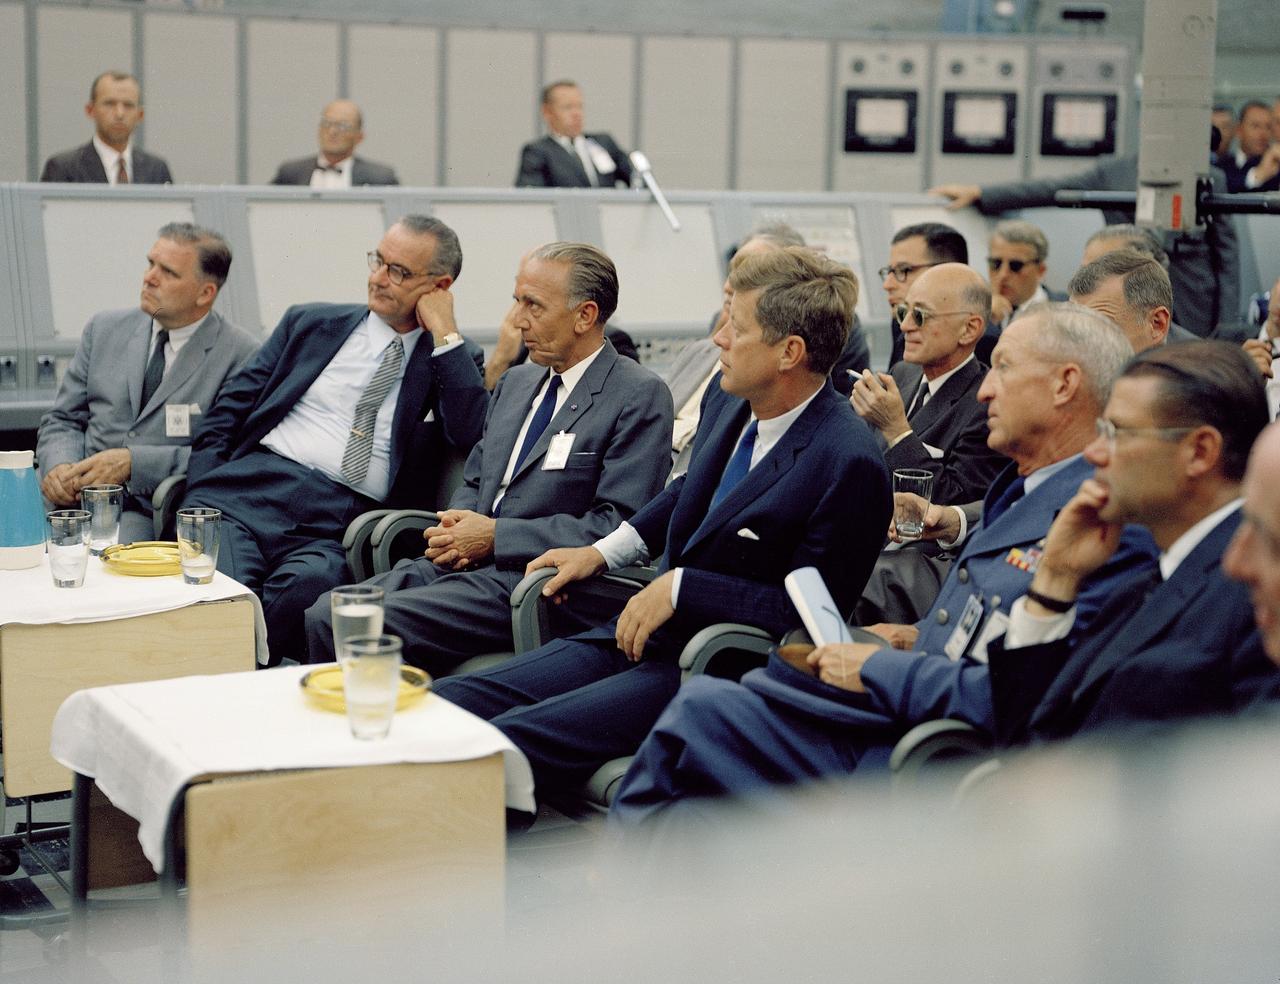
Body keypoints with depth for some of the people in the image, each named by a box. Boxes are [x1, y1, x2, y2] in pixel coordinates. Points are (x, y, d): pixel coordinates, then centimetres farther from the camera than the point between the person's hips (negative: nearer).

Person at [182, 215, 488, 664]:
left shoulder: (453, 361, 15)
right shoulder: (311, 324, 19)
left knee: (303, 587, -35)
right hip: (249, 493, 2)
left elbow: (473, 437, -6)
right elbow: (225, 416, 16)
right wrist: (203, 498, 0)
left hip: (341, 530, -1)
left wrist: (445, 334, -2)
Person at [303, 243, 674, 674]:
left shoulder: (640, 396, -5)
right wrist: (454, 529, 1)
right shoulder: (515, 383, 20)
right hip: (458, 562, 8)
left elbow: (619, 525, -13)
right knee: (325, 614, -14)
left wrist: (496, 536, -14)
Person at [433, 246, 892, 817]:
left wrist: (680, 587, -17)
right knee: (449, 703, -6)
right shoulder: (729, 401, 6)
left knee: (514, 738, -27)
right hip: (642, 630, 9)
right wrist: (605, 551, 17)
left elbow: (808, 610, -17)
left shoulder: (848, 464, -20)